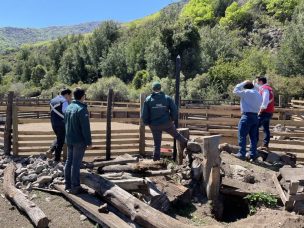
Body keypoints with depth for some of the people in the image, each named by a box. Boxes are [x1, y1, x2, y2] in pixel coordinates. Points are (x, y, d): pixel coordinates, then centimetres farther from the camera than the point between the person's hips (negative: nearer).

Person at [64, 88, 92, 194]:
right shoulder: (82, 109, -18)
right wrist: (89, 142, -13)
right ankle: (75, 187, 4)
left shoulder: (68, 108, 8)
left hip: (69, 140, 8)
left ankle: (68, 184, 23)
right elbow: (85, 128, -19)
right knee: (76, 163, -3)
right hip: (79, 141, -8)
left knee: (69, 161, 14)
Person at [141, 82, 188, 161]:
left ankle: (156, 159, 20)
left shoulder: (148, 100, -5)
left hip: (154, 125, 0)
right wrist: (173, 118, 14)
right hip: (167, 123, 0)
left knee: (157, 144, 13)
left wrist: (147, 122, 9)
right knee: (176, 134, 25)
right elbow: (174, 110, -3)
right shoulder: (167, 98, -3)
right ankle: (185, 142, 45)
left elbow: (144, 114, -6)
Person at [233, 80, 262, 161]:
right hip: (255, 117, 8)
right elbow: (259, 106, 14)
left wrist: (243, 83, 8)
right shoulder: (258, 94, 16)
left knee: (242, 136, -2)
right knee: (253, 137, 9)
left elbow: (235, 90, 1)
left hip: (247, 116, -8)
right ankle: (253, 155, 12)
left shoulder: (246, 92, -8)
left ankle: (242, 154, -2)